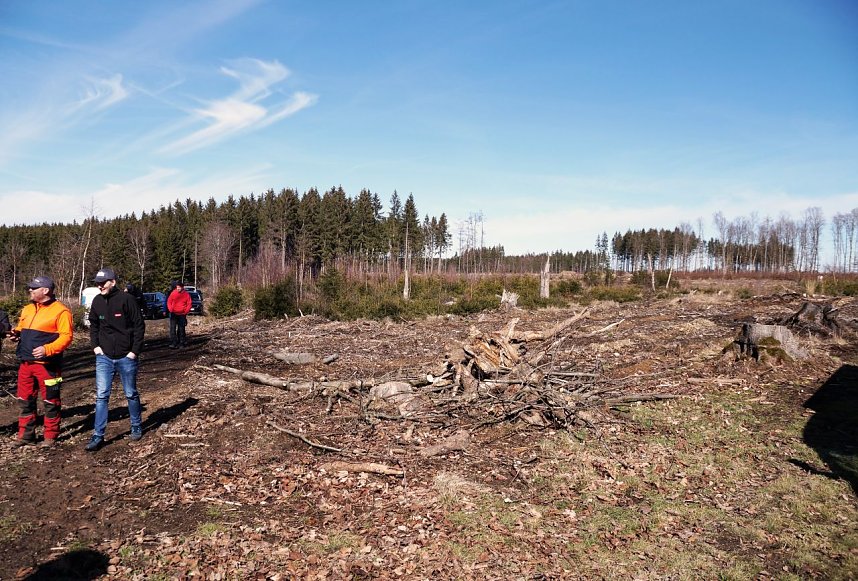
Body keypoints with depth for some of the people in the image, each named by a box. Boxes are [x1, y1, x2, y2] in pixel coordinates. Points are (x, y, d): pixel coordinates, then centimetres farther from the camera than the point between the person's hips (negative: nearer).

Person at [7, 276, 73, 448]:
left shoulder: (60, 311, -11)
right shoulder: (27, 309, 14)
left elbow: (66, 336, -15)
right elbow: (21, 329, 25)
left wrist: (47, 349, -26)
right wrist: (16, 334, 2)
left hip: (47, 364, -7)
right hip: (26, 363, 7)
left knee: (50, 401, 3)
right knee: (25, 400, 14)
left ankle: (51, 437, 15)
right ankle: (26, 435, 26)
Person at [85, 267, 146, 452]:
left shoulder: (126, 299, -13)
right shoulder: (97, 301, 2)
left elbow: (139, 325, -10)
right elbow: (93, 325, 17)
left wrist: (135, 350, -12)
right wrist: (95, 345, 5)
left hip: (126, 357, -4)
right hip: (104, 357, 4)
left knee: (131, 394, 11)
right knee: (101, 396, 1)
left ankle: (137, 427, 28)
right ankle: (98, 436, 7)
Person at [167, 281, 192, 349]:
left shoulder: (186, 294, -1)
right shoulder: (173, 293, -2)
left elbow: (189, 304, 4)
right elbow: (169, 302, 5)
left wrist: (186, 311, -6)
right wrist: (170, 309, -7)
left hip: (182, 314, 0)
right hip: (174, 314, 0)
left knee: (181, 329, 10)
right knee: (172, 329, -6)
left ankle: (182, 342, 20)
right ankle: (173, 343, -5)